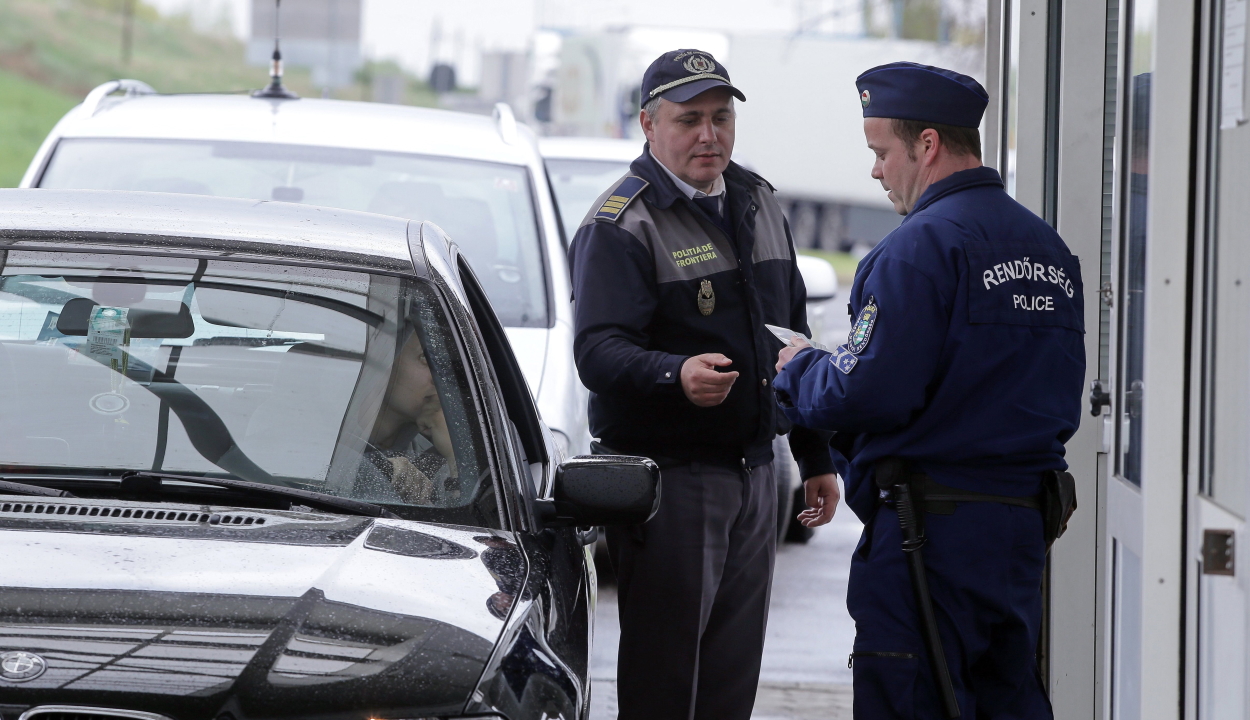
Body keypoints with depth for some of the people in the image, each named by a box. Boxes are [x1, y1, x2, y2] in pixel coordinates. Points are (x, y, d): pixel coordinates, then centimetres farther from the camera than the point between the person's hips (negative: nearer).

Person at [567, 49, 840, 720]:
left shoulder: (757, 203, 14)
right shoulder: (620, 224, -11)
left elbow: (794, 336, 22)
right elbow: (596, 351, -23)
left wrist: (815, 457, 20)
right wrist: (677, 374, -42)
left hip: (753, 470, 7)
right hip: (666, 480, -7)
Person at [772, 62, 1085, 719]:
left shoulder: (920, 246, -13)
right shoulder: (1049, 249, 14)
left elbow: (868, 393, -20)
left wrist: (798, 370, 0)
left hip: (928, 535, -8)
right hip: (1025, 527, 9)